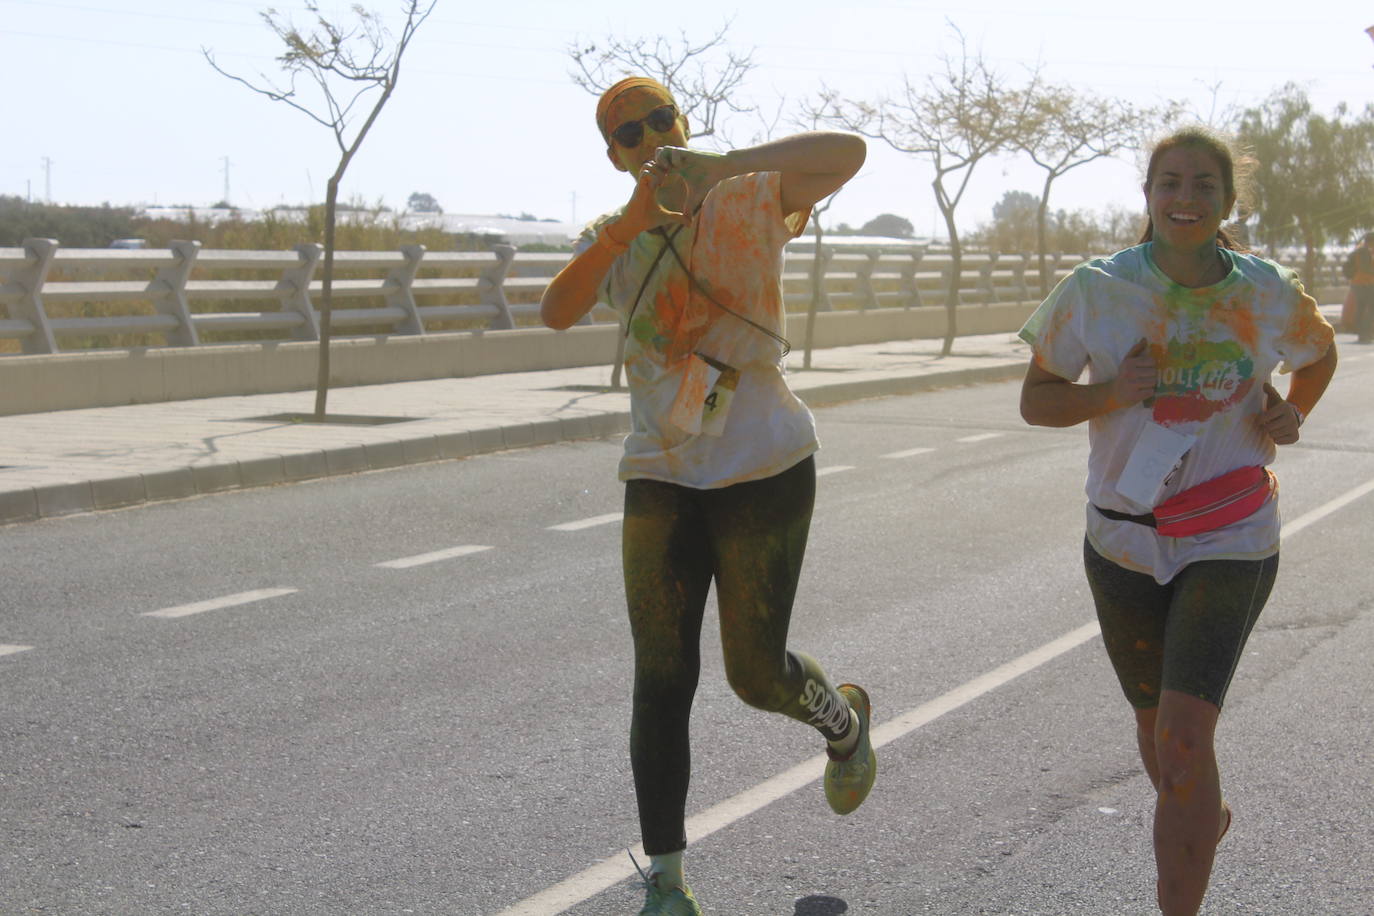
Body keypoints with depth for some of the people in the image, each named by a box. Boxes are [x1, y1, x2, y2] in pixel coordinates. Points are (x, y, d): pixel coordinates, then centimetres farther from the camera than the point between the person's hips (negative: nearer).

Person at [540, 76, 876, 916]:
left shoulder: (750, 201, -2)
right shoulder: (613, 238, 7)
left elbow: (849, 151, -21)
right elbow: (558, 310, -13)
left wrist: (723, 165, -30)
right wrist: (635, 220, -26)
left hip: (762, 470, -3)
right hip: (660, 478, 3)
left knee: (757, 673, 4)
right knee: (661, 681, 0)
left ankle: (845, 721, 40)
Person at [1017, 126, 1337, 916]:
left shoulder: (1266, 292, -5)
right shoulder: (1097, 290, -9)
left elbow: (1319, 352, 17)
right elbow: (1037, 399, -3)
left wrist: (1292, 414, -2)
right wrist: (1108, 393, -23)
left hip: (1230, 541, -2)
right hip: (1126, 540, 2)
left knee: (1185, 734, -16)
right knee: (1155, 724, 18)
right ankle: (1205, 817, 52)